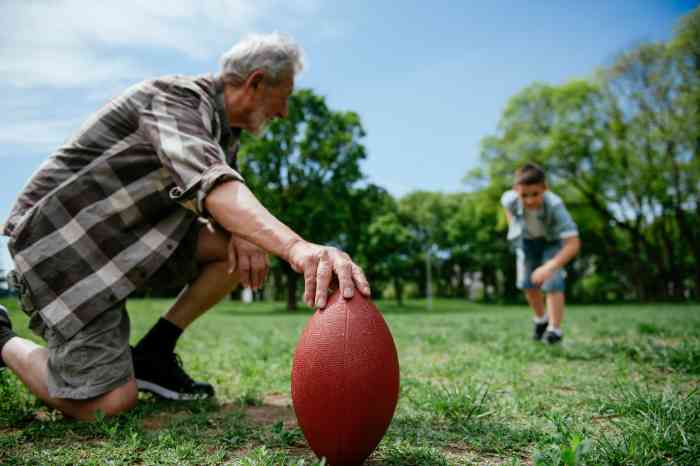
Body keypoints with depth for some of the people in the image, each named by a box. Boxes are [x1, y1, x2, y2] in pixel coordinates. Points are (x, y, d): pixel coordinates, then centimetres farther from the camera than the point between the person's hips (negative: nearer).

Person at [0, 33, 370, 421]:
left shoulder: (223, 126, 7)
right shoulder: (177, 98, -21)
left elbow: (223, 202, 9)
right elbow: (207, 180, -42)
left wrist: (239, 233, -17)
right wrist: (297, 248, -57)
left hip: (128, 233, 9)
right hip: (62, 246, -8)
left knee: (243, 249, -5)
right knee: (109, 404, -14)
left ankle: (153, 352, 5)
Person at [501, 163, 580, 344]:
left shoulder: (554, 206, -41)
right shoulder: (510, 199, -32)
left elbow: (573, 244, -44)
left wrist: (550, 267, -54)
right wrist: (513, 226, -5)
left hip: (552, 240, -3)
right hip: (526, 239, 3)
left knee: (552, 283, -16)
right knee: (527, 283, 4)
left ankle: (554, 329, -3)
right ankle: (541, 319, 29)